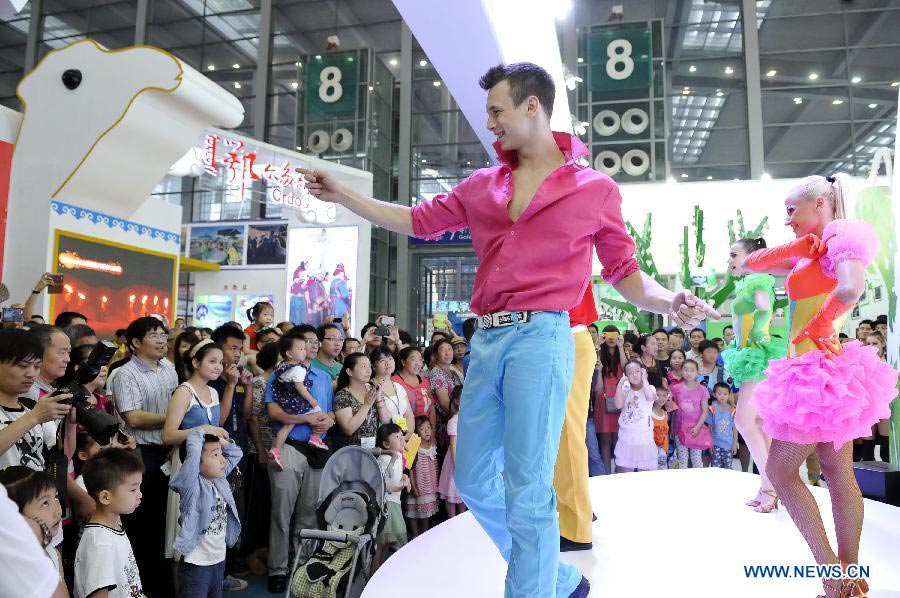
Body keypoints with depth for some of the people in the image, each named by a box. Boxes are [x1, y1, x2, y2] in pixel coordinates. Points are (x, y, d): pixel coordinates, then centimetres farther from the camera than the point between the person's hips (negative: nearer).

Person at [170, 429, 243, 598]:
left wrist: (217, 438, -2)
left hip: (219, 560, 7)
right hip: (196, 564, -7)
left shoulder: (219, 479, 2)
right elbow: (193, 451, -35)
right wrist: (199, 432, -17)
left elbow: (236, 453, 12)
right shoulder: (191, 485, -19)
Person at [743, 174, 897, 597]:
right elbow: (753, 264, 12)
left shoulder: (841, 235, -11)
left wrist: (815, 327, -16)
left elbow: (851, 287, -31)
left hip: (816, 370, -10)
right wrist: (798, 247, -4)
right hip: (826, 371, 10)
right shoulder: (813, 254, 15)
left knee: (780, 471, 0)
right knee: (838, 473, 11)